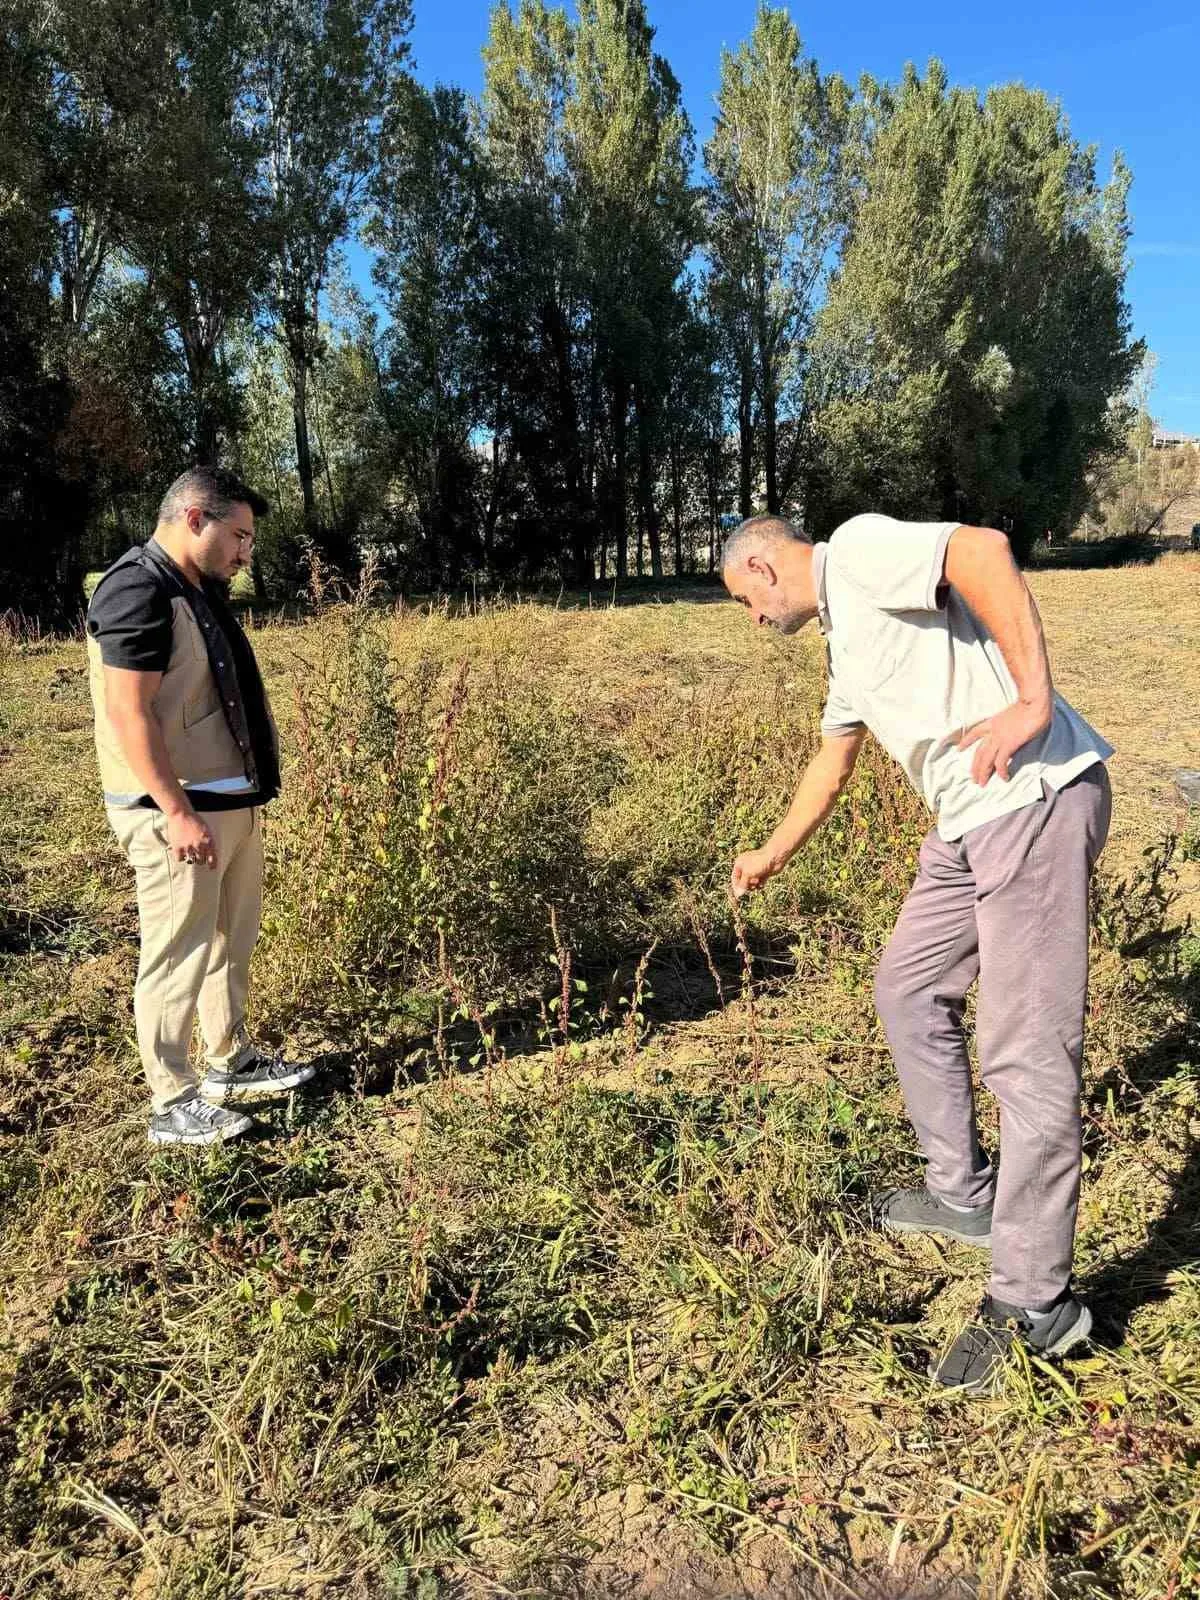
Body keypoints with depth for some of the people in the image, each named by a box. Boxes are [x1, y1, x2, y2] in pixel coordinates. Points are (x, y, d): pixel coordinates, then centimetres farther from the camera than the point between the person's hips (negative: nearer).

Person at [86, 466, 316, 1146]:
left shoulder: (201, 591, 14)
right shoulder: (138, 590, -16)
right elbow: (127, 714, -21)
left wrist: (249, 794, 20)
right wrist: (178, 813, -23)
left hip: (232, 802, 10)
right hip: (178, 811, -10)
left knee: (231, 942, 19)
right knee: (178, 956, 0)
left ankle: (231, 1061, 35)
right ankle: (173, 1105, 13)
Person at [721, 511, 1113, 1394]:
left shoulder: (858, 548, -6)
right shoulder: (844, 634, 23)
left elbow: (984, 549, -24)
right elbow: (832, 763, 33)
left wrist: (1033, 700, -26)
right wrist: (772, 857, 42)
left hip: (1037, 798, -11)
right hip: (970, 821, 11)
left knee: (1026, 1048, -7)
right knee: (909, 989, 19)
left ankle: (1033, 1301, 5)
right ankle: (965, 1192, 32)